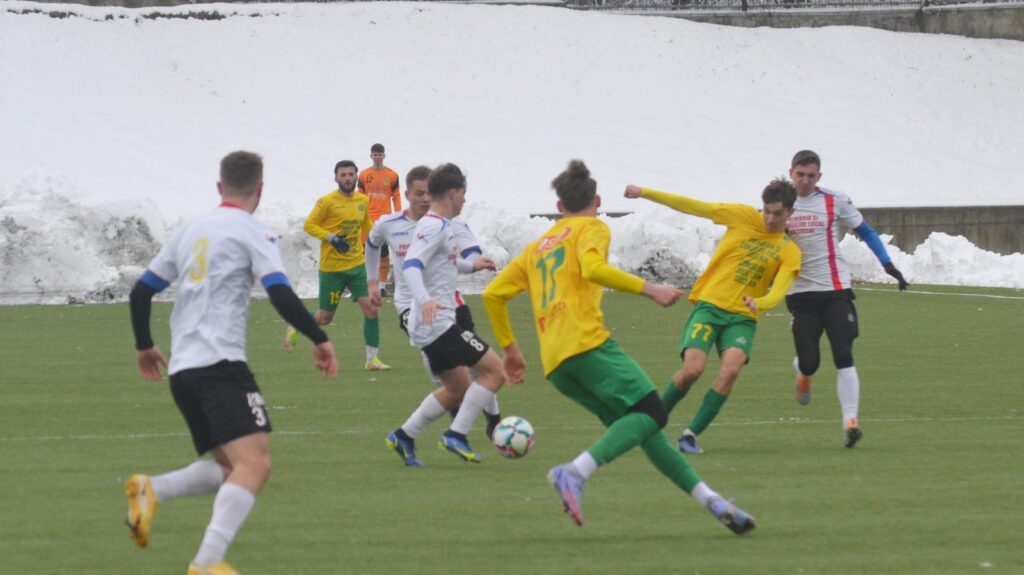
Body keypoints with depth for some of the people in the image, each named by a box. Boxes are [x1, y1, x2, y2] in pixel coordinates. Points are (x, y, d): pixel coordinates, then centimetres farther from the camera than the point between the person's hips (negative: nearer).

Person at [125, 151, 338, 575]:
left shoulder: (191, 231, 19)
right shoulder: (253, 233, -1)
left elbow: (141, 290, 22)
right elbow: (281, 294, -13)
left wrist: (144, 345, 35)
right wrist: (319, 339, -4)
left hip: (182, 370, 8)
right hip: (220, 365, -8)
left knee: (231, 468, 17)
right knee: (255, 464, -18)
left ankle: (150, 490, -4)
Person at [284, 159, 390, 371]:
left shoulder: (362, 200, 6)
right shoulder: (327, 202, -11)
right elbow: (309, 225, -10)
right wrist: (331, 237, -22)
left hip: (357, 264, 4)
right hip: (332, 268, -4)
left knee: (371, 308, -9)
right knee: (325, 317, 5)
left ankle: (372, 359, 0)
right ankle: (295, 327, 35)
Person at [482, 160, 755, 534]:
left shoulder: (537, 247, 29)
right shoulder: (592, 229, 10)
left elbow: (493, 294, 24)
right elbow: (593, 269, -13)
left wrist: (509, 348, 31)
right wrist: (649, 290, -12)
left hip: (554, 363, 8)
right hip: (586, 343, -8)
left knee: (639, 426, 10)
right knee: (650, 413, -15)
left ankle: (708, 499, 5)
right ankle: (576, 472, -36)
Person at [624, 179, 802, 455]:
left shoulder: (790, 252, 3)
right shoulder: (744, 217, 2)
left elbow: (778, 293, -10)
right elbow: (695, 207, 2)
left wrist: (759, 303, -34)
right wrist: (645, 193, -1)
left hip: (742, 317, 1)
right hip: (709, 306, -1)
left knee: (731, 369, -25)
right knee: (693, 369, -19)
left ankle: (691, 433, -13)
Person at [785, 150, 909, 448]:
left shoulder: (835, 201, 0)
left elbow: (866, 232, 6)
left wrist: (887, 264, -4)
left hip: (835, 289, -2)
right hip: (800, 292, 2)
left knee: (843, 356, -14)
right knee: (809, 361, -1)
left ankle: (850, 421, -18)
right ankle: (803, 375, 37)